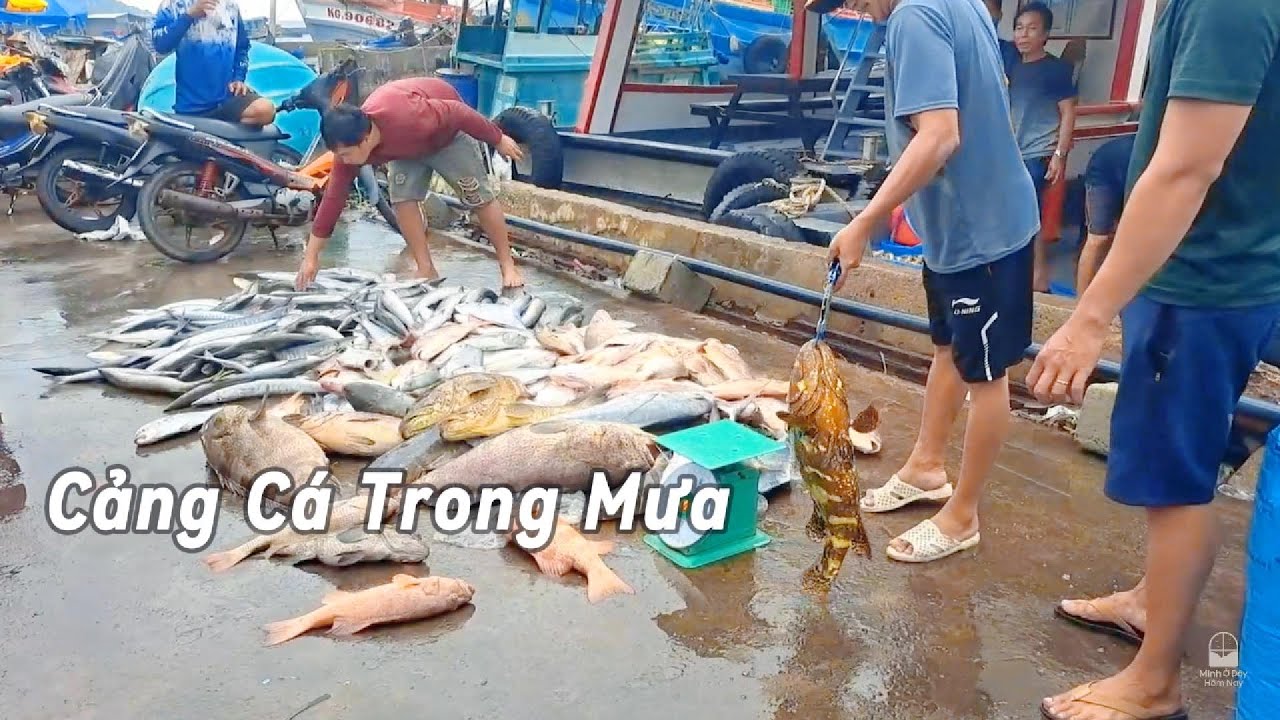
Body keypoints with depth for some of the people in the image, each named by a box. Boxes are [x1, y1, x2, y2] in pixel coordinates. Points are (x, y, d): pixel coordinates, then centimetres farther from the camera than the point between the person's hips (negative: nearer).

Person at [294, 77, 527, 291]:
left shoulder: (407, 118, -46)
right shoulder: (349, 147, -26)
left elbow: (457, 112, -31)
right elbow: (333, 198, -19)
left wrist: (498, 139, -19)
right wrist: (311, 257, -18)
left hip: (448, 130, -4)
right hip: (406, 144, 4)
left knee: (479, 194, -5)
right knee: (402, 198, -11)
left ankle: (508, 265, 5)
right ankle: (426, 270, -1)